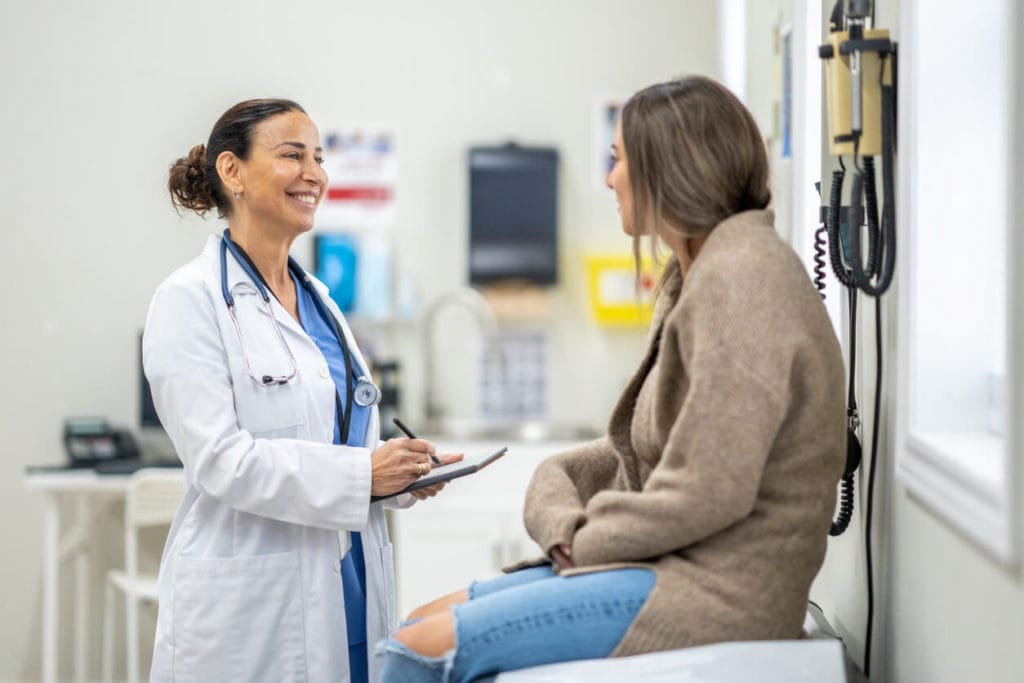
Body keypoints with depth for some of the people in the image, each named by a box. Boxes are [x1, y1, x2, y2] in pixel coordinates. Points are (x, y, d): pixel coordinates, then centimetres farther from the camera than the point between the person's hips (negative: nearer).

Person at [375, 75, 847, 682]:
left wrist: (583, 539, -9)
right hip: (673, 562, 10)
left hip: (716, 588, -10)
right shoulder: (698, 273, 16)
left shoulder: (739, 276, -17)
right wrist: (557, 483, 1)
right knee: (417, 624, 6)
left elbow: (705, 493, -22)